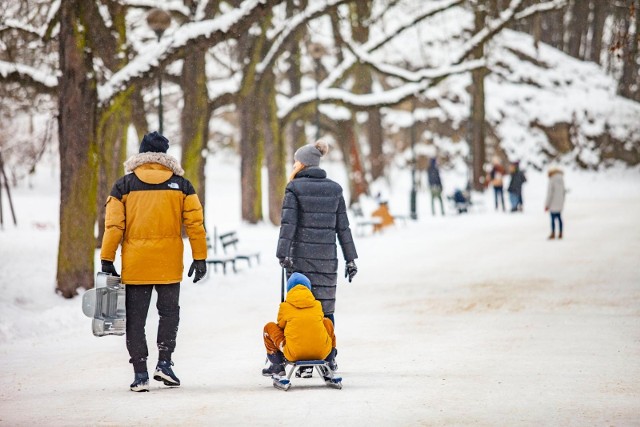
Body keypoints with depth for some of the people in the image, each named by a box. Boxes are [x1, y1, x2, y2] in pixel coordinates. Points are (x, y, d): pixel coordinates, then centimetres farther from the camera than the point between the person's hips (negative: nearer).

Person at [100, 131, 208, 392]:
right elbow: (195, 224, 1)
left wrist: (107, 261, 2)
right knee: (169, 312, 15)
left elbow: (113, 226, -2)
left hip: (135, 265, 0)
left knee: (135, 319, 6)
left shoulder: (124, 185, 2)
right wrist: (199, 258, 6)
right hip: (169, 265, 0)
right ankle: (164, 362, 1)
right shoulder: (181, 185, 4)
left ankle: (140, 374, 3)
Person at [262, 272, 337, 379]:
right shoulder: (317, 305, 11)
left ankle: (277, 365, 19)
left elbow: (280, 326, 19)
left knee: (269, 327, 19)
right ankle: (330, 362, 37)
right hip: (321, 353, 3)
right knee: (327, 322, 33)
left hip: (294, 354, -3)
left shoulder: (285, 306, 5)